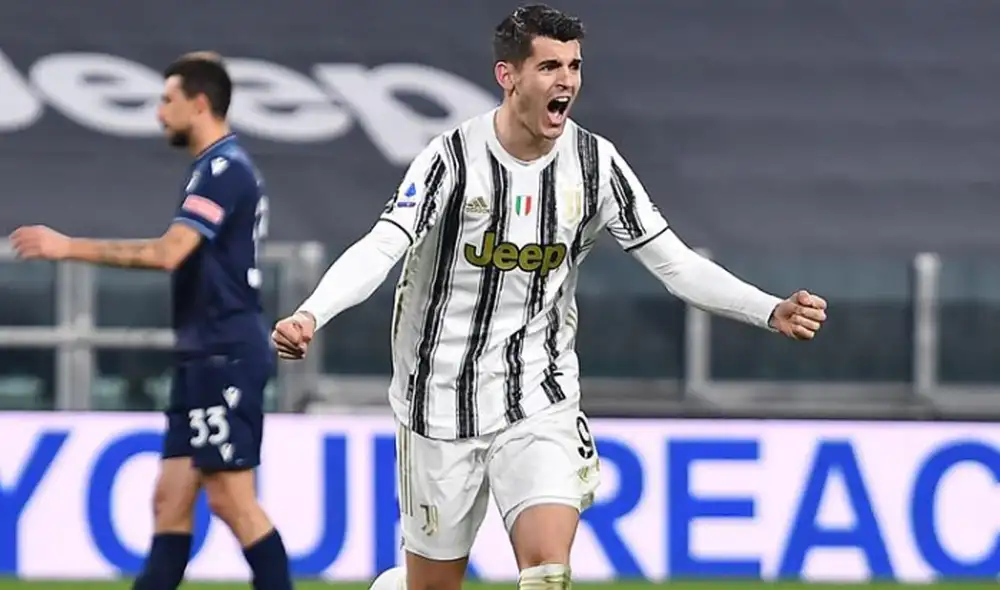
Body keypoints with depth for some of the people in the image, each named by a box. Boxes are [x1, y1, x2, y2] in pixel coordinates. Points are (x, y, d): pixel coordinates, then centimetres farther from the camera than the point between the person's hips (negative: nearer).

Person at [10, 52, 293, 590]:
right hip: (205, 358, 10)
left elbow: (167, 252, -23)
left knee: (231, 498, -9)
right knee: (171, 500, 6)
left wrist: (70, 248, -20)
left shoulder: (224, 169, -14)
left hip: (225, 357, -10)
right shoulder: (214, 168, 17)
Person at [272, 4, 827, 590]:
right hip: (443, 403, -2)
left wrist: (772, 311, -13)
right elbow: (381, 248, -24)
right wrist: (309, 316, -41)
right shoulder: (454, 158, -13)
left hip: (541, 404, 2)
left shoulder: (596, 163, -3)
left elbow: (675, 262, 0)